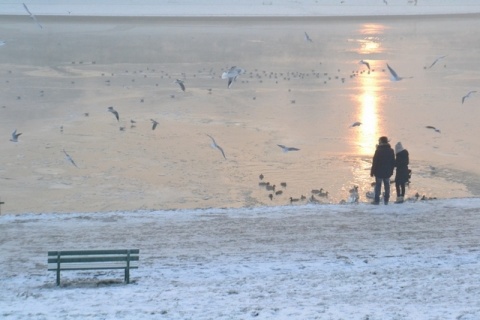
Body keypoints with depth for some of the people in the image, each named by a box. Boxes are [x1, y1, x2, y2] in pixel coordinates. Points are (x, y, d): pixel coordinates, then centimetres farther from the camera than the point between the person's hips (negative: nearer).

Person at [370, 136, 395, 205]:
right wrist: (391, 170, 18)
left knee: (378, 185, 1)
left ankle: (377, 200, 0)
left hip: (379, 172, -5)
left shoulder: (378, 151, -13)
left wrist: (372, 171, -5)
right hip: (388, 172, 5)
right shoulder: (391, 151, 5)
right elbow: (393, 162, 10)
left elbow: (375, 162, -12)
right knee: (387, 186, 10)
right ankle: (386, 200, 10)